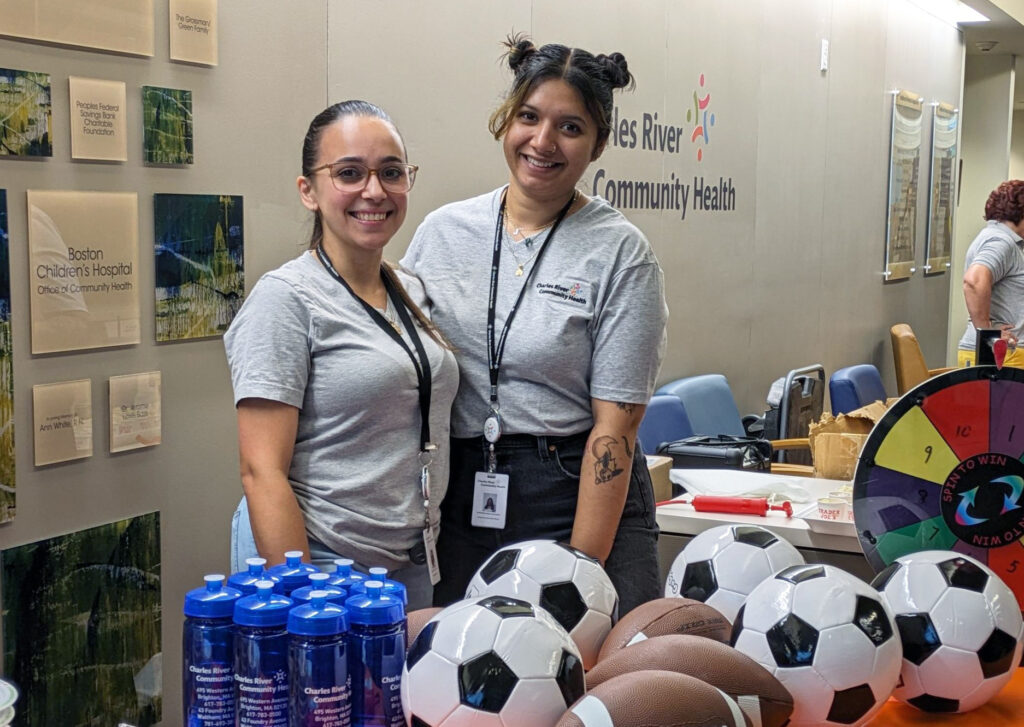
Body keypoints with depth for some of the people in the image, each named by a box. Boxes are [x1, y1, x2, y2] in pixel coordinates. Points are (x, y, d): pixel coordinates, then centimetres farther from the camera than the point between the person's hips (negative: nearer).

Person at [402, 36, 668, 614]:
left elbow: (615, 420, -9)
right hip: (462, 495, 3)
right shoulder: (442, 232, 5)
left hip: (581, 494, -3)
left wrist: (582, 567, -13)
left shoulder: (620, 252, -6)